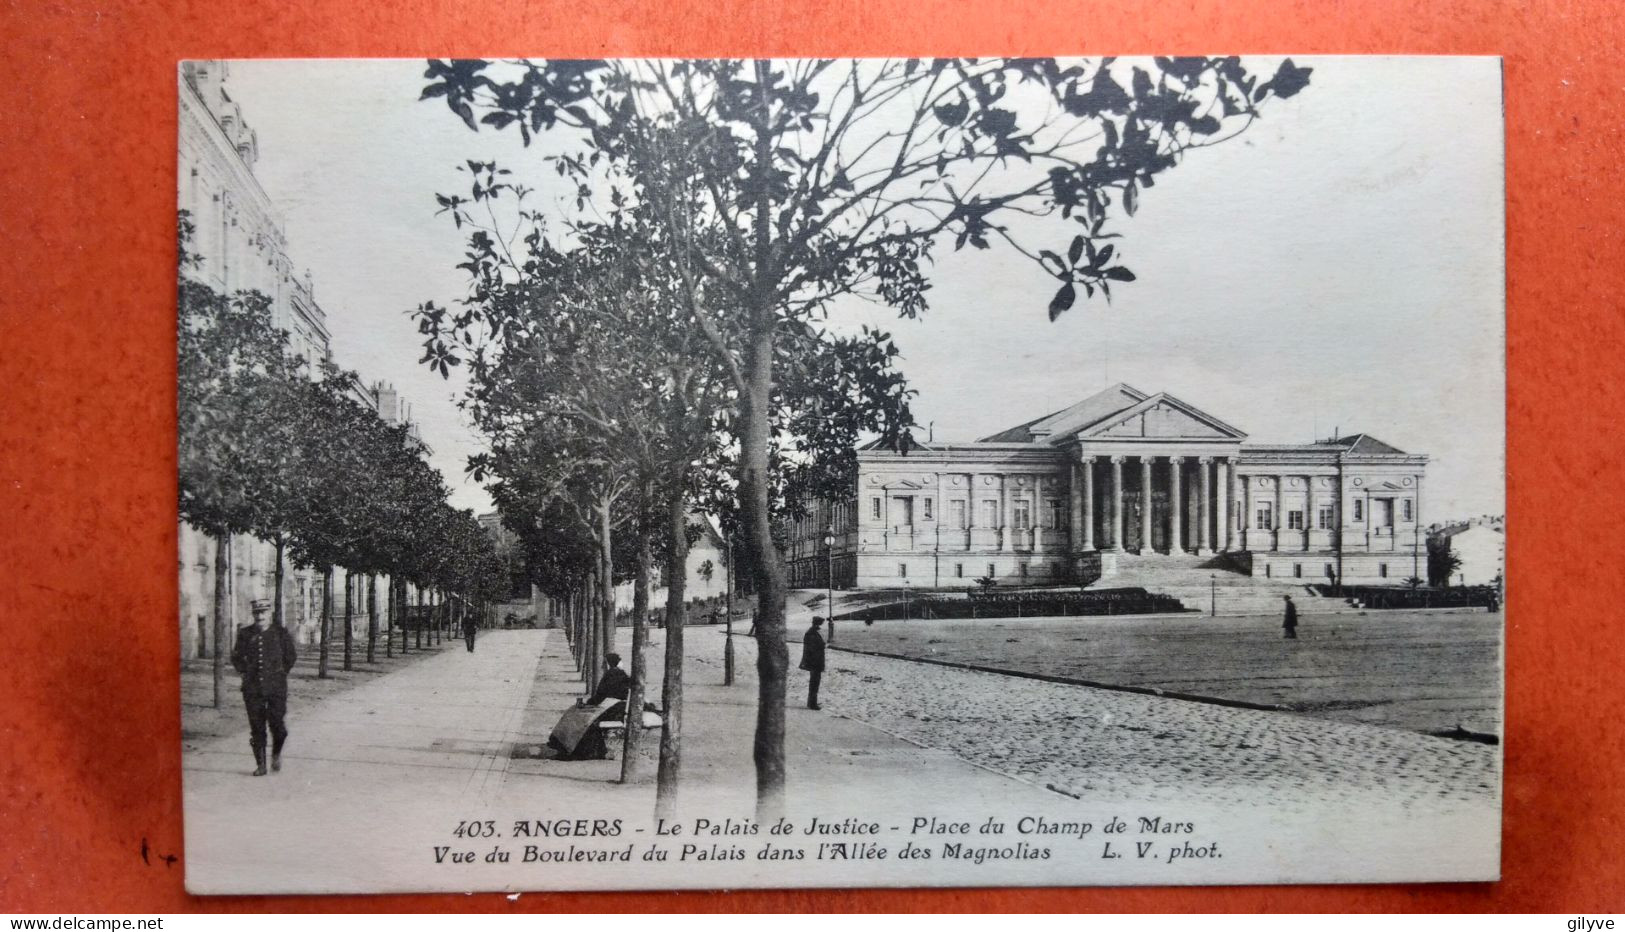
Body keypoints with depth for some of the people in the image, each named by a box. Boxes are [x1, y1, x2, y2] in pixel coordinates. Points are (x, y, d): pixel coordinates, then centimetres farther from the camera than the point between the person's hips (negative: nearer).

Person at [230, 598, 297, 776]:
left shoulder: (280, 632, 1)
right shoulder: (245, 634, 4)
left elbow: (291, 656, 13)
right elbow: (236, 657, 18)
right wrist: (246, 673, 9)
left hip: (276, 687, -1)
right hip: (253, 688, 2)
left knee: (276, 723, -7)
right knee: (256, 727, 2)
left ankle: (276, 753, 22)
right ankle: (260, 764, 13)